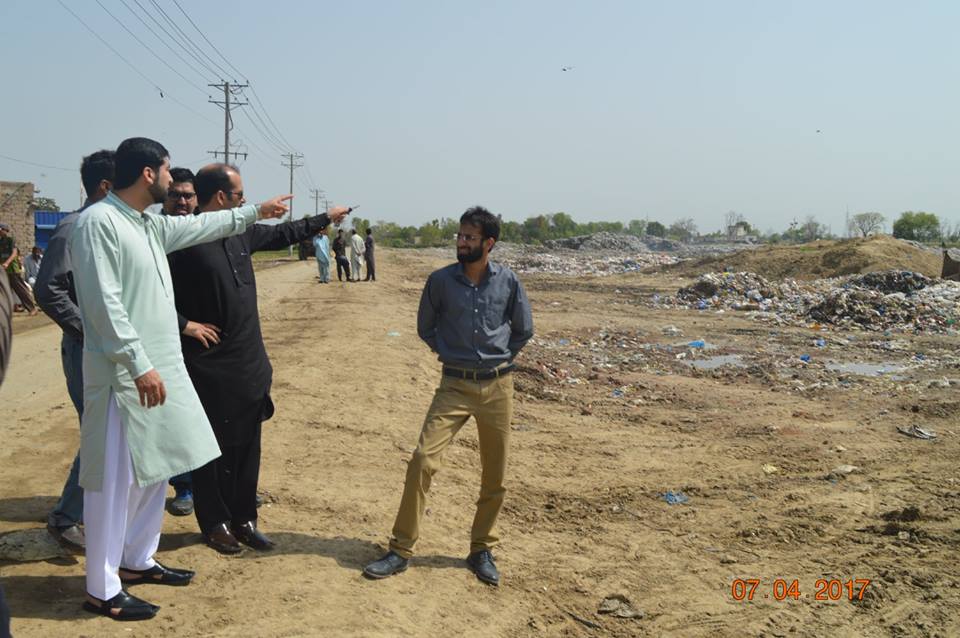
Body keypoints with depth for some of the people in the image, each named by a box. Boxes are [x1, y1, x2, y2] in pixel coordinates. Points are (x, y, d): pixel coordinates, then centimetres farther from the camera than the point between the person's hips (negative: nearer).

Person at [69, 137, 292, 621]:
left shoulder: (151, 224, 12)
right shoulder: (98, 222, -15)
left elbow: (203, 225, 30)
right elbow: (105, 304, -21)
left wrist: (255, 212, 37)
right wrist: (139, 365, -23)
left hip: (160, 367, 10)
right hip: (124, 375, -10)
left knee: (155, 471, 17)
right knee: (117, 480, -2)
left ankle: (136, 561, 32)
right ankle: (102, 589, 9)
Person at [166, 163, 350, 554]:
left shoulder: (241, 234, 8)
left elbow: (281, 234, 25)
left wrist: (325, 219, 33)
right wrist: (189, 327, -18)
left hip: (250, 367, 7)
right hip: (210, 371, -7)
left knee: (247, 448, 13)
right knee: (213, 450, 6)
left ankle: (243, 519, 25)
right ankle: (215, 523, 22)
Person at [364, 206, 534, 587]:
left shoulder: (507, 281, -2)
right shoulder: (440, 280, -3)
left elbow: (524, 329, 11)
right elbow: (425, 327, 12)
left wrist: (499, 357, 7)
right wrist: (450, 354, 4)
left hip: (497, 385, 1)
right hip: (455, 385, -1)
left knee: (494, 474, 6)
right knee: (423, 460, -12)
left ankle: (481, 550, 24)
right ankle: (401, 550, -1)